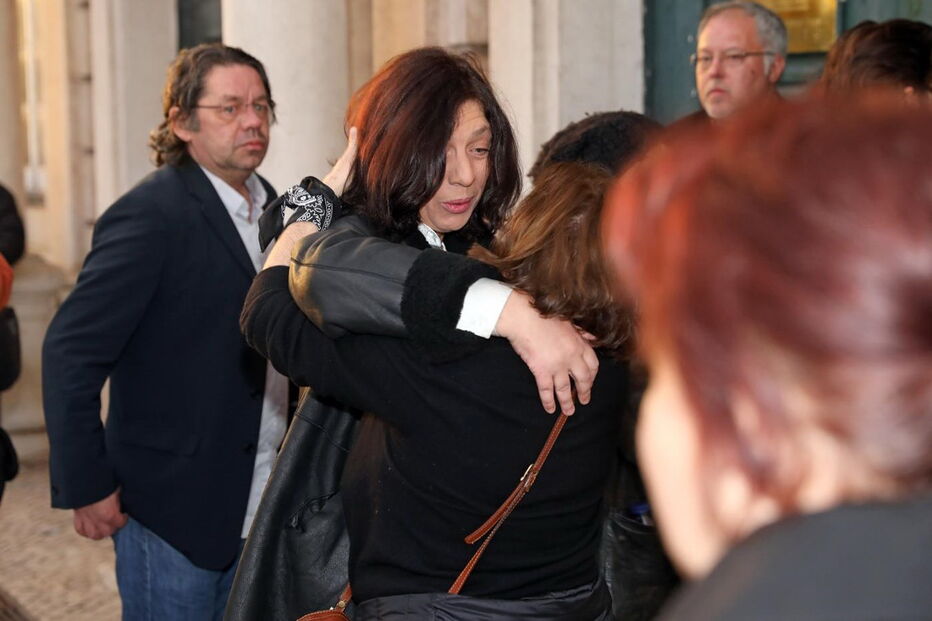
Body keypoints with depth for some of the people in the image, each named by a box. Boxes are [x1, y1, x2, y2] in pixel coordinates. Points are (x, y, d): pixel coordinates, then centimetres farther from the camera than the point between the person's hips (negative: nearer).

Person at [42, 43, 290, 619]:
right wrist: (87, 488, -16)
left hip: (259, 502, 7)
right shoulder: (151, 214, -17)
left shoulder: (269, 203, 7)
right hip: (173, 508, -7)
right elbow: (71, 351, -19)